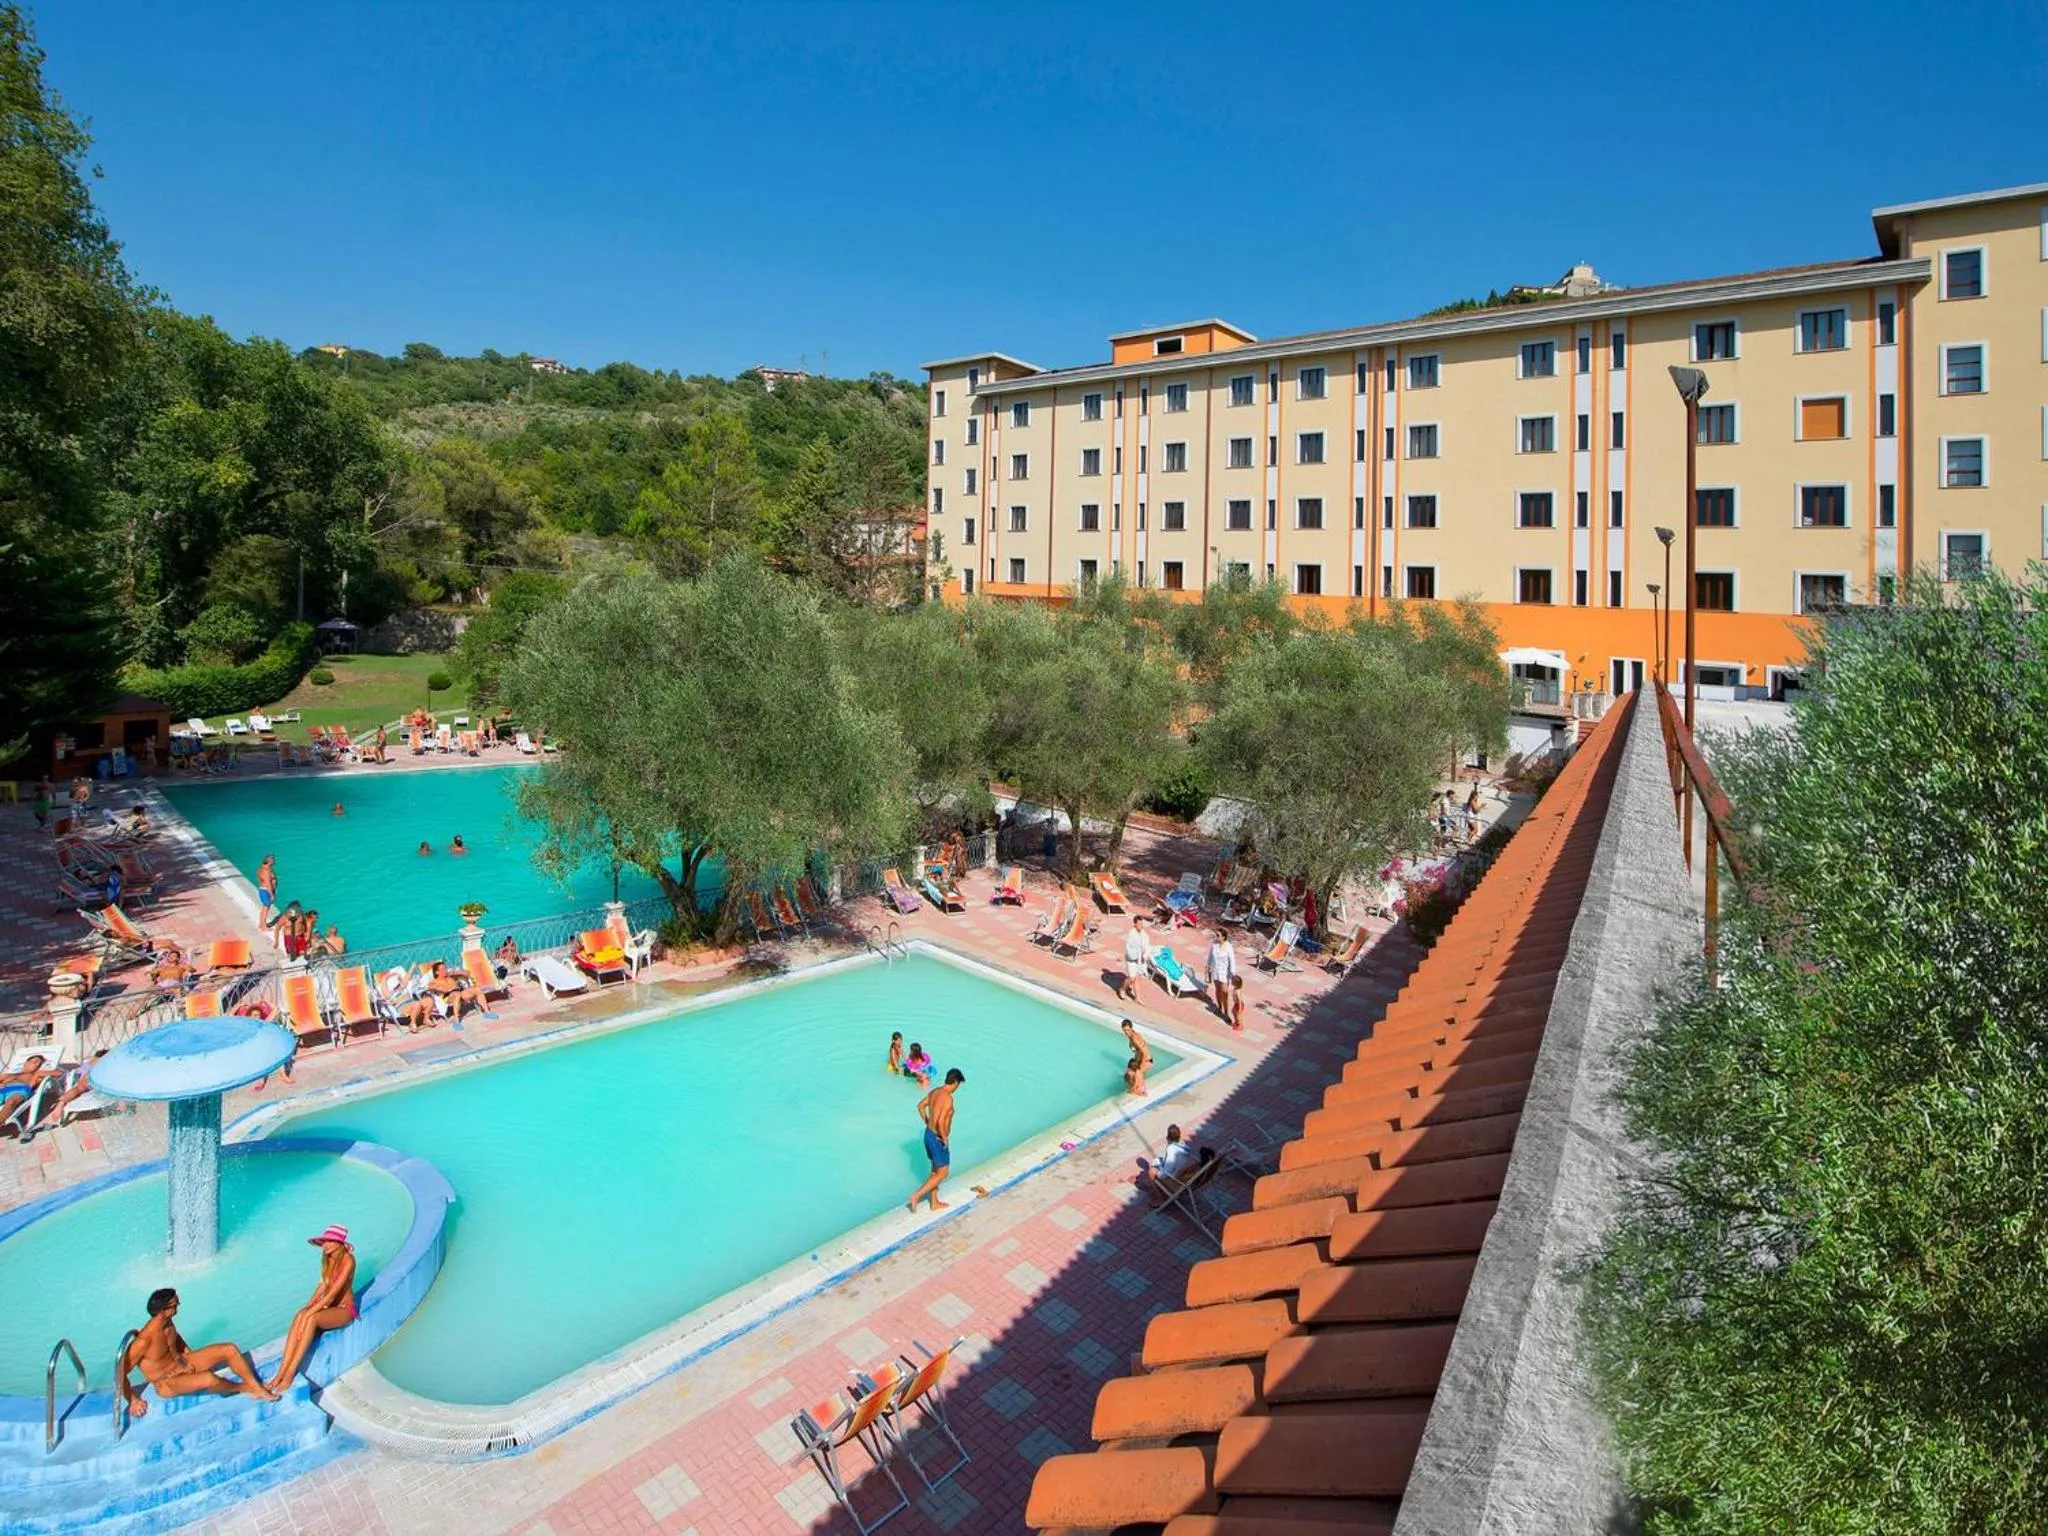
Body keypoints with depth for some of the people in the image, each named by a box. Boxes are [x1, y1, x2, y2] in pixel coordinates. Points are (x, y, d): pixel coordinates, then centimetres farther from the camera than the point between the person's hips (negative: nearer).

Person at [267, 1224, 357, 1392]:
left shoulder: (347, 1261, -19)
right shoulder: (327, 1257, 5)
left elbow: (333, 1291, -24)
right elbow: (323, 1283, 8)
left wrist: (309, 1312, -26)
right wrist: (308, 1305, -5)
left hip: (344, 1309, -6)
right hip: (328, 1305, 6)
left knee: (310, 1319, -32)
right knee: (299, 1316, -23)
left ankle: (290, 1373, -29)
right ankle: (281, 1372, -28)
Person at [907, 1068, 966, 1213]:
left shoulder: (935, 1091, 2)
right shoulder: (947, 1098, -26)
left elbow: (920, 1106, 16)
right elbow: (941, 1122, -32)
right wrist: (945, 1138, -17)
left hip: (928, 1134, 9)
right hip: (938, 1138, -9)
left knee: (935, 1170, 21)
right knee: (942, 1173, 6)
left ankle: (935, 1202, 32)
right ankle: (916, 1196, 3)